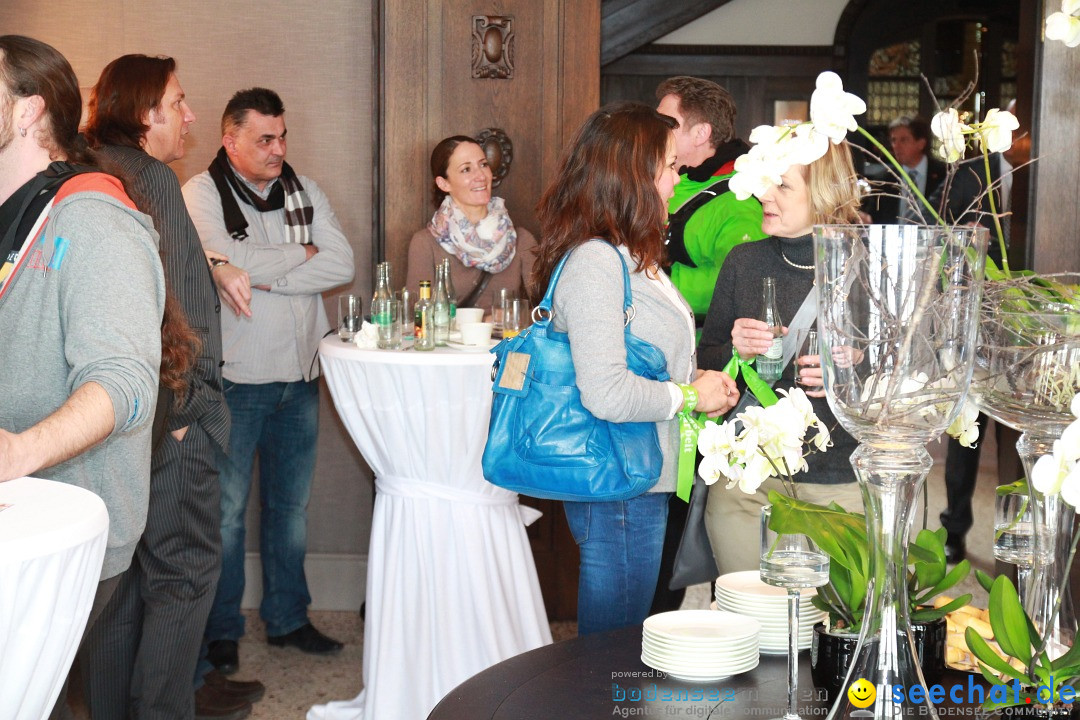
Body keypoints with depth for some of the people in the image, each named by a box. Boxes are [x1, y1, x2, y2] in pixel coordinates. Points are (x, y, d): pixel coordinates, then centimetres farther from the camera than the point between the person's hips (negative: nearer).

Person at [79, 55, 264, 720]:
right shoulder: (151, 178, -13)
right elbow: (169, 304, -20)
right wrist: (185, 403, -13)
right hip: (164, 416, -9)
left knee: (121, 570, 16)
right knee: (186, 567, 2)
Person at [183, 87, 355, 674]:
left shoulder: (303, 191, 10)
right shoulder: (200, 194, -5)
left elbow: (342, 266, -2)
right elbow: (226, 263, -22)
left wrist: (266, 276, -12)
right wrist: (301, 255, -7)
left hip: (299, 375, 5)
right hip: (237, 381, -5)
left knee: (290, 505, 14)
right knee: (226, 510, 2)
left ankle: (288, 619, 27)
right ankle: (220, 631, 16)